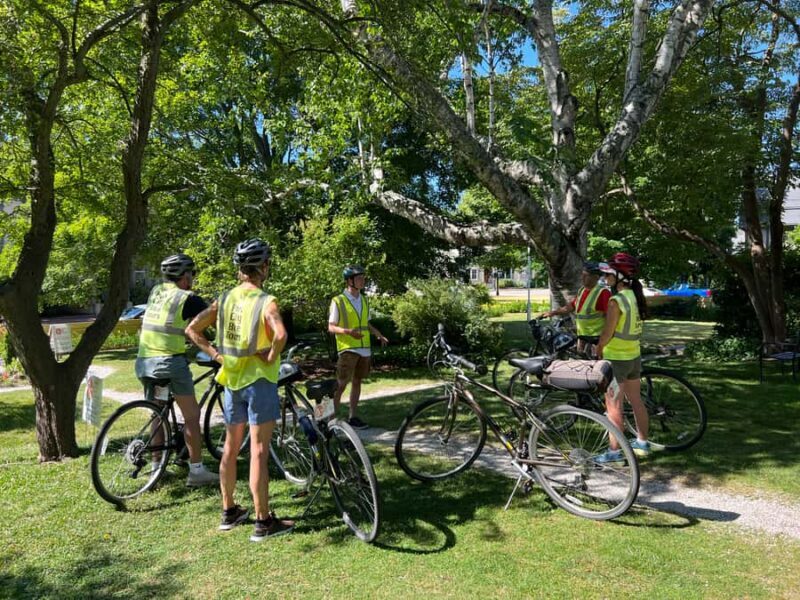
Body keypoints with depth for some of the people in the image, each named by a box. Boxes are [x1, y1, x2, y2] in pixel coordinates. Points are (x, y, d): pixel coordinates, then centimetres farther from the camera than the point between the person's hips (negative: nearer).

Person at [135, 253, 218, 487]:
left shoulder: (156, 291, 12)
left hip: (144, 362, 7)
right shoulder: (188, 298, -7)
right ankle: (196, 471, 4)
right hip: (170, 361, -7)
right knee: (192, 415, 2)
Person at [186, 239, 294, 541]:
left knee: (231, 447, 16)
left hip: (231, 380, 6)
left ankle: (229, 512, 29)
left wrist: (216, 354, 5)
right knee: (258, 452, -1)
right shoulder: (266, 302, -16)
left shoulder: (225, 298, 3)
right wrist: (271, 357, -17)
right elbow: (280, 334, -34)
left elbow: (192, 329, 5)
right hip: (259, 380, -6)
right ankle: (264, 522, 8)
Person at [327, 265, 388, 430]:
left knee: (357, 381, 11)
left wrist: (379, 335, 6)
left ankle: (353, 417, 19)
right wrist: (348, 331, -24)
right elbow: (331, 327, -7)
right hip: (348, 349, -6)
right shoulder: (338, 301, -7)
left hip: (364, 349, 6)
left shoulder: (364, 300, 12)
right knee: (341, 384, -6)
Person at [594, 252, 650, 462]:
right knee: (636, 401, 18)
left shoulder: (616, 300, -21)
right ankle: (642, 443, 32)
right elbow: (629, 328, 10)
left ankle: (614, 451, 7)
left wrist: (598, 350, -2)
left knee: (613, 406, 0)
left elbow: (607, 334, -19)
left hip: (616, 359, -8)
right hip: (634, 356, 9)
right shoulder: (635, 296, 5)